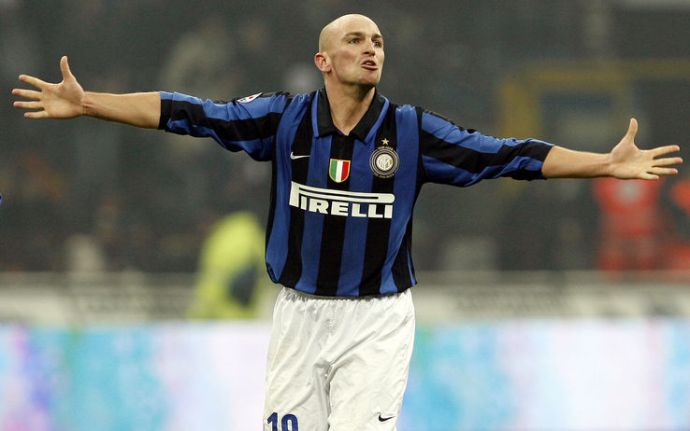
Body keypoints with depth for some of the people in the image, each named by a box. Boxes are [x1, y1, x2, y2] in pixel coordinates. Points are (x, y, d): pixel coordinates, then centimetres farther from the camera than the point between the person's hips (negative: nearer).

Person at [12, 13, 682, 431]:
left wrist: (607, 165, -15)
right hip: (298, 317, 1)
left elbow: (508, 156, -7)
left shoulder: (411, 130, -4)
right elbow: (187, 113, -5)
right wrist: (86, 104, -10)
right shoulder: (284, 119, -2)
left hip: (377, 322, -1)